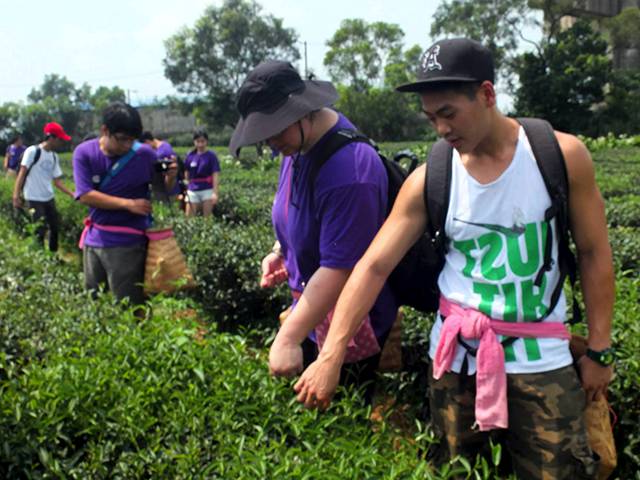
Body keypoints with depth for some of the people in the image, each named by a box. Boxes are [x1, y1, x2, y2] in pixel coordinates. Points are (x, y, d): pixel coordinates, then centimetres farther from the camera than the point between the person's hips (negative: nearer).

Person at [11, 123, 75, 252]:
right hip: (34, 199, -7)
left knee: (55, 228, 14)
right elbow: (22, 173, -12)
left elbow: (57, 181, 11)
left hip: (49, 198, 7)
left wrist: (72, 194, 3)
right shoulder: (32, 151, -12)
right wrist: (16, 195, -18)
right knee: (40, 231, -6)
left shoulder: (54, 157, 8)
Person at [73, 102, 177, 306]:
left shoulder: (144, 154, -9)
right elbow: (85, 195, -14)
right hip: (94, 240, 3)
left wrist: (170, 177, -22)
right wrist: (128, 203, -21)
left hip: (127, 243, -3)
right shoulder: (84, 153, -5)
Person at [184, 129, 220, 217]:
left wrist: (215, 193, -14)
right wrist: (185, 190, 13)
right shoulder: (190, 156, 7)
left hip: (207, 191, -3)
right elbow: (186, 174, 14)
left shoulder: (211, 156, -3)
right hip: (192, 191, 3)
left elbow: (215, 175, -7)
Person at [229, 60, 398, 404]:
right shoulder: (298, 143, 1)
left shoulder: (348, 169, -29)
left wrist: (287, 340, -27)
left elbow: (338, 269, -29)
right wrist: (280, 252, 3)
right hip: (311, 307, 9)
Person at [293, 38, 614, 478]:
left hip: (541, 358, -1)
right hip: (456, 355, 2)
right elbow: (374, 266, -10)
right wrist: (332, 356, -18)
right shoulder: (429, 180, -6)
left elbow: (594, 253, 0)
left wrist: (599, 350, 1)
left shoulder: (562, 155, -8)